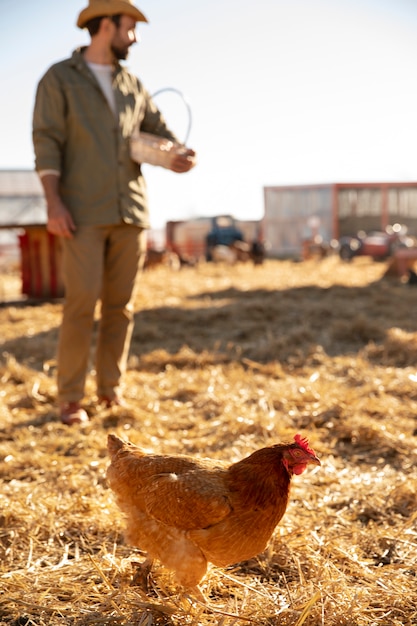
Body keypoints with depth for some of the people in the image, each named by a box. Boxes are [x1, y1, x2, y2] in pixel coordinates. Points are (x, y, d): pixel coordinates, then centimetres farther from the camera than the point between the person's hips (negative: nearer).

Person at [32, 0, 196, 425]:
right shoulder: (59, 79, 4)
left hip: (131, 213, 5)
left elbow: (160, 132, 14)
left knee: (121, 305, 5)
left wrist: (179, 155, -10)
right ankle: (70, 399, 0)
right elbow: (47, 142, -4)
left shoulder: (133, 86, 18)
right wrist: (53, 202, -15)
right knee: (81, 303, -9)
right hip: (84, 215, -5)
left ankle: (111, 390, 15)